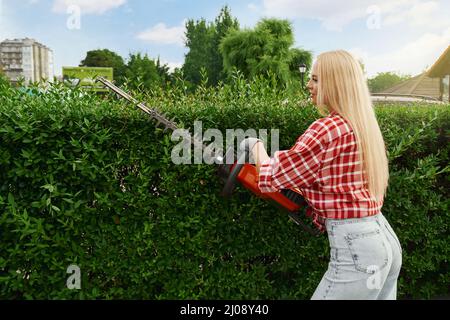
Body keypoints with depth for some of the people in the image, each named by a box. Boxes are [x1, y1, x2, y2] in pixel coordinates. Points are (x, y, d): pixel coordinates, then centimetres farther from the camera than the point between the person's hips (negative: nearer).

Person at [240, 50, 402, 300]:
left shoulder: (326, 128, -18)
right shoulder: (364, 126, 9)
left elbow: (270, 179, -11)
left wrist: (256, 145, 8)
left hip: (355, 249, -9)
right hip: (385, 239, 9)